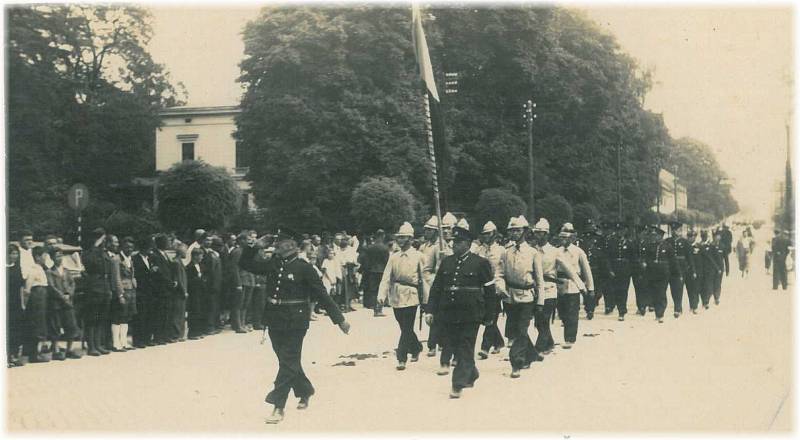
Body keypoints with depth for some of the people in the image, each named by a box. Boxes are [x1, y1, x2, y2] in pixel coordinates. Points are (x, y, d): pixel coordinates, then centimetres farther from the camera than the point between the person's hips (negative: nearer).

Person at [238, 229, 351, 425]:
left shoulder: (304, 268, -9)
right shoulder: (272, 265, 6)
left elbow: (322, 295, -9)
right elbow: (245, 264, 15)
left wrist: (339, 319, -10)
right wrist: (253, 246, 0)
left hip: (295, 323, -6)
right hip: (274, 321, 6)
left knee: (288, 363, -4)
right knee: (288, 361, 16)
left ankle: (278, 407, -1)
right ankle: (305, 392, 37)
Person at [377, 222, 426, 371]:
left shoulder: (418, 256, -1)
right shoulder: (394, 257, 8)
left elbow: (424, 278, 1)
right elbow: (386, 277, 1)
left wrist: (425, 299, 1)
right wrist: (382, 294, -12)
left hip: (410, 297, -4)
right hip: (396, 297, 4)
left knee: (406, 328, -7)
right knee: (405, 328, 14)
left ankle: (401, 358, -2)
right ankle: (416, 348, 35)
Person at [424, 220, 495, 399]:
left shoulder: (481, 263, -4)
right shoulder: (446, 262, 7)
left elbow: (490, 291, -1)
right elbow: (436, 288, 10)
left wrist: (488, 317, 0)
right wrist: (430, 310, 2)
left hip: (470, 315, -5)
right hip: (449, 315, 5)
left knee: (465, 349, -1)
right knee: (454, 347, 12)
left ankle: (458, 384, 4)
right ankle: (471, 375, 33)